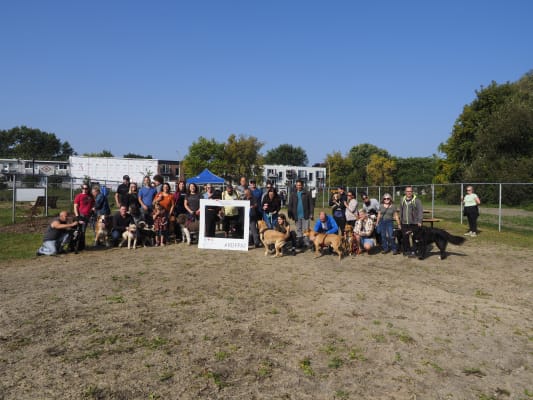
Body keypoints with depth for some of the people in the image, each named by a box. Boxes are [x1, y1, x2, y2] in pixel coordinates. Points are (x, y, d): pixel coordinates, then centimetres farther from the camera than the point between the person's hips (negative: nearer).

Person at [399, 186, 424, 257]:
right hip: (404, 223, 5)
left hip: (413, 224, -5)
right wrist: (400, 220, 18)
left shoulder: (416, 200, -4)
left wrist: (419, 221, -14)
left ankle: (413, 251, 2)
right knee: (405, 237, 8)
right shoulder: (402, 200, 12)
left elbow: (420, 211, -6)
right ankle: (406, 250, 21)